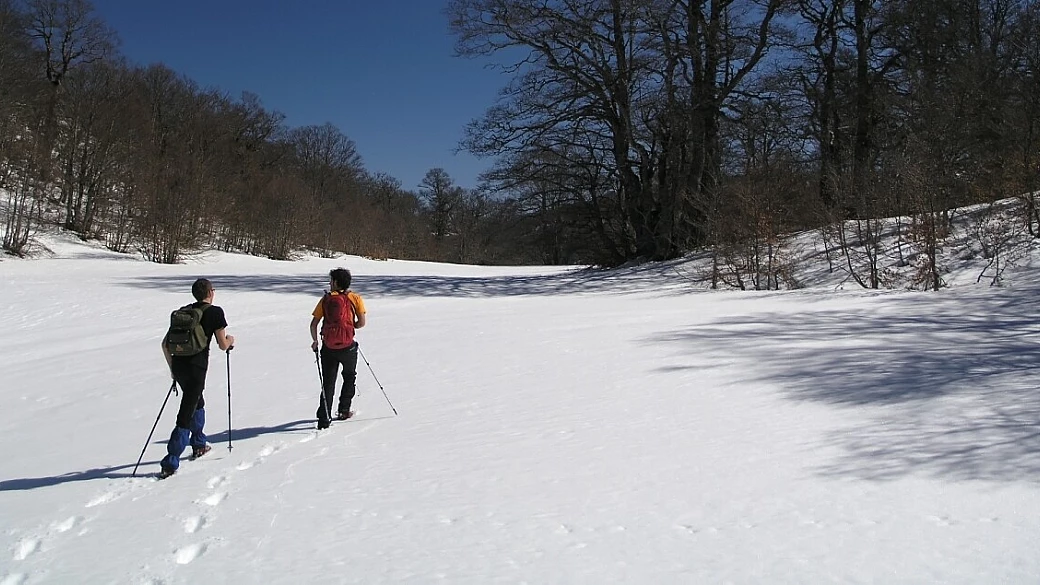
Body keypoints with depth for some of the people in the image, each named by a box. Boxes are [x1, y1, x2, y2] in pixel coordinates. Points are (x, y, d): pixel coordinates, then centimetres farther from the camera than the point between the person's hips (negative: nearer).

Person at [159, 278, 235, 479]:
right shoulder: (215, 312, -4)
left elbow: (165, 344, 13)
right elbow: (223, 345, -5)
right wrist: (230, 340, 17)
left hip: (178, 366, 7)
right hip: (196, 368, -6)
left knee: (198, 403, 28)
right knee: (185, 416, -4)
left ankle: (198, 444, 39)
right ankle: (170, 464, -6)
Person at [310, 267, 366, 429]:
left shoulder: (326, 299, 2)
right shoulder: (355, 298, -1)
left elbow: (313, 324, -2)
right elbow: (361, 323, -5)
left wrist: (315, 341, 12)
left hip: (328, 348, 1)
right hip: (348, 347, -1)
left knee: (328, 383, 9)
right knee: (349, 377, 24)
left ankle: (324, 419, 3)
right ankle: (343, 411, 26)